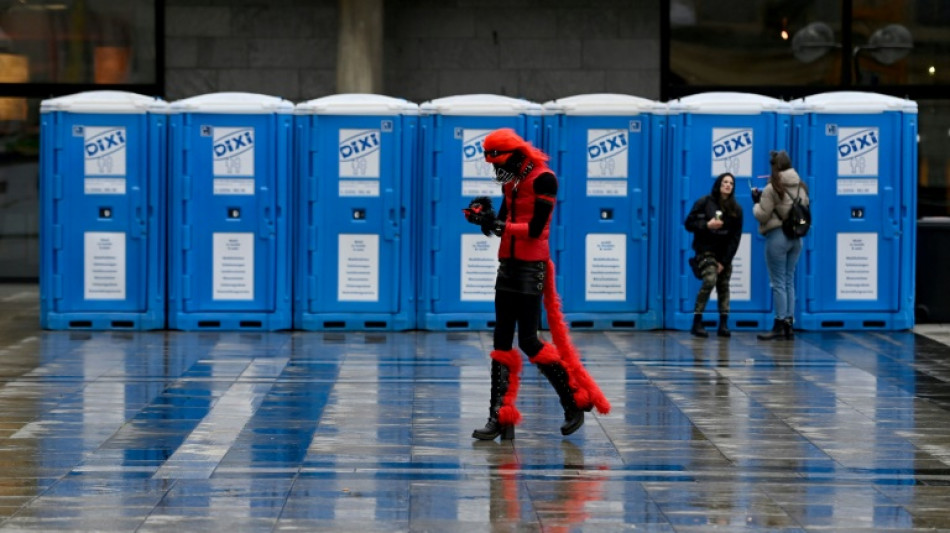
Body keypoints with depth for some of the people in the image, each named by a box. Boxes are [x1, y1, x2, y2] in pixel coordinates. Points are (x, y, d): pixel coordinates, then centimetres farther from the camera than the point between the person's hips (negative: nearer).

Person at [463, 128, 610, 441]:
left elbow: (535, 228, -20)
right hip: (508, 265, 8)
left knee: (528, 341, -7)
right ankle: (500, 417, 5)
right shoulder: (511, 181, 11)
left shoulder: (542, 179, -14)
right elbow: (504, 224, 9)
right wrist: (486, 217, -10)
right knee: (502, 341, 4)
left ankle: (575, 400, 7)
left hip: (531, 268, -8)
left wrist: (497, 224, -23)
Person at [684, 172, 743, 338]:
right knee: (710, 280, -21)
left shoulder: (736, 210, 1)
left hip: (724, 252, 4)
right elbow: (688, 223, -4)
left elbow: (735, 237, -1)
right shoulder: (704, 203, -5)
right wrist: (706, 225, -23)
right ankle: (697, 323, -17)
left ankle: (723, 325, 3)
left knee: (724, 285, 0)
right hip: (706, 250, -4)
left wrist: (724, 261, -8)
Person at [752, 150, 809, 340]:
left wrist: (756, 202, 8)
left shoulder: (772, 189, -13)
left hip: (777, 236, -6)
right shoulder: (801, 187, 8)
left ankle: (780, 325, -3)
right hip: (796, 237, 6)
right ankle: (789, 323, 12)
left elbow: (762, 216, -10)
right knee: (789, 281, 12)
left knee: (778, 282, -2)